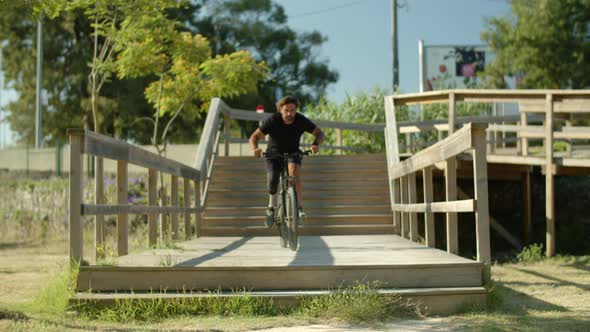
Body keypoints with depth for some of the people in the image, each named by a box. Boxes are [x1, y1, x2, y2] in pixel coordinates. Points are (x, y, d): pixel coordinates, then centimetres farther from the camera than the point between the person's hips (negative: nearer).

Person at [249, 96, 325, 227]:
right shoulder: (272, 121, -24)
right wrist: (255, 149, -45)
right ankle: (272, 206, 15)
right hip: (274, 153, 0)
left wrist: (316, 144, -38)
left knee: (295, 172, -31)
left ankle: (299, 208, -24)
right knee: (272, 181, -17)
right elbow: (254, 137, -23)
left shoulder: (301, 120, -20)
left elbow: (320, 133, -15)